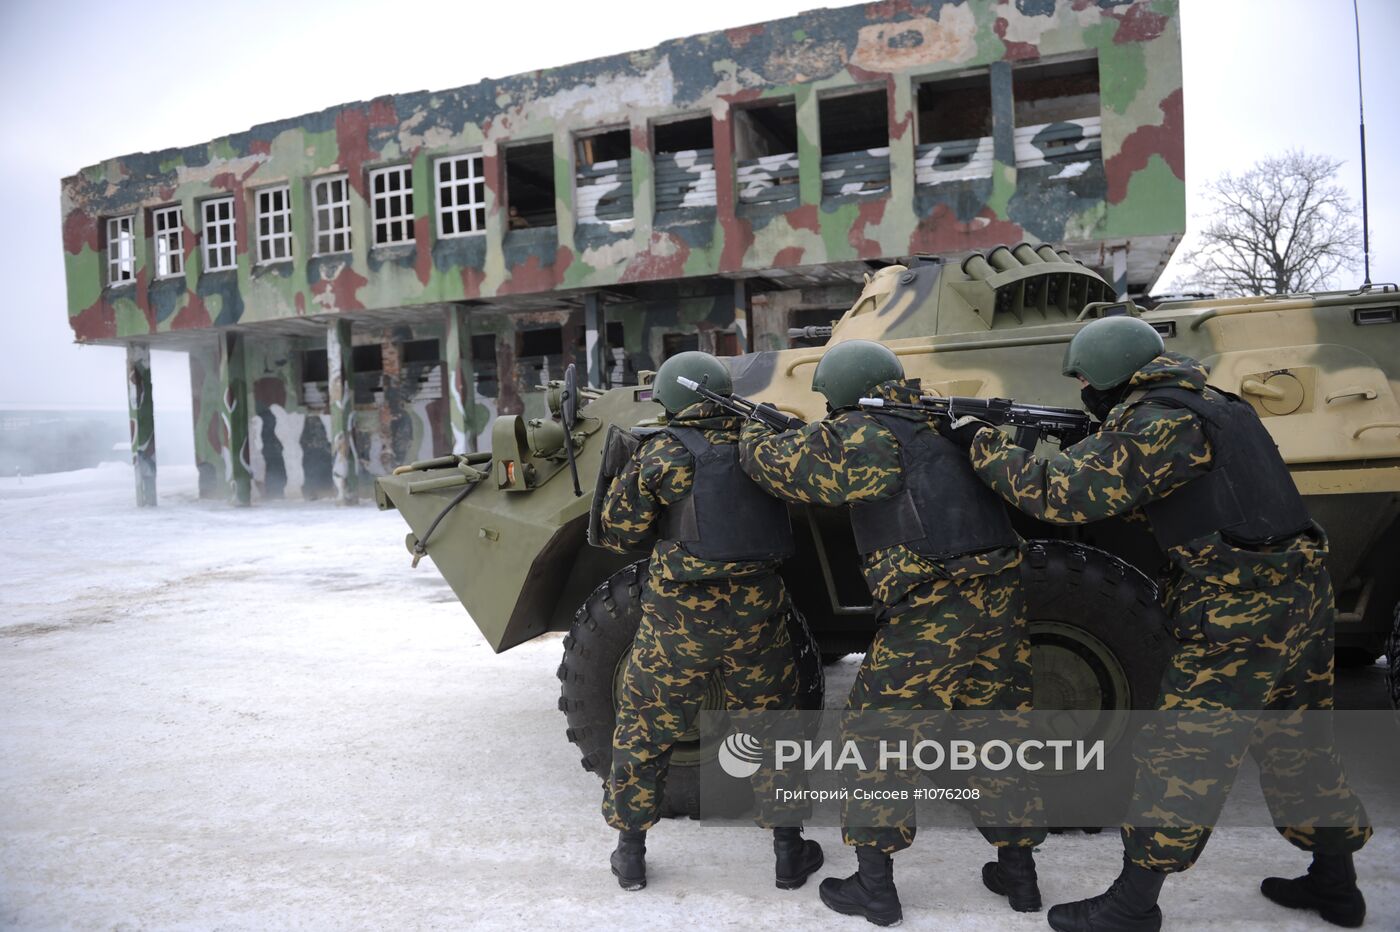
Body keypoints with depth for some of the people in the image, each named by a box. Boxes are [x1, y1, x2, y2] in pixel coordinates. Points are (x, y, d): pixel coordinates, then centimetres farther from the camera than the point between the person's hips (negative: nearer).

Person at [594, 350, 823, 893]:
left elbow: (619, 533, -5)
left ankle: (631, 852, 26)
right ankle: (789, 852, 26)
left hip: (679, 616, -2)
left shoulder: (661, 453, -9)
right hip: (756, 610, 3)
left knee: (645, 727, 15)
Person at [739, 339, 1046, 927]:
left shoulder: (861, 436, -6)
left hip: (928, 615, -7)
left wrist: (753, 431, 24)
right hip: (1001, 603, 7)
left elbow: (776, 465, 4)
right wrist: (808, 436, 26)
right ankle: (1018, 874, 33)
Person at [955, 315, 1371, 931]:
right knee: (1298, 745, 23)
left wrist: (983, 445, -9)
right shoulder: (1207, 402, 15)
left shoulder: (1154, 422, -16)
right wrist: (1083, 444, 10)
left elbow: (1060, 494, -18)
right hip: (1303, 598, 10)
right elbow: (1119, 485, 21)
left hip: (1240, 616, -10)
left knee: (1177, 757, -1)